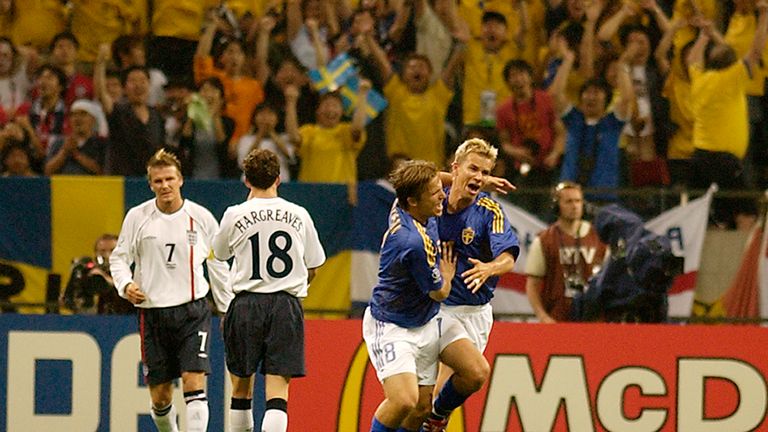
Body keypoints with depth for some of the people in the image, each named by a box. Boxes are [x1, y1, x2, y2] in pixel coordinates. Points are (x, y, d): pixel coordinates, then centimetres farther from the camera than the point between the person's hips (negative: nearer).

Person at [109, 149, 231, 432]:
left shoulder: (201, 217, 1)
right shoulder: (137, 217, 1)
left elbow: (218, 266, 11)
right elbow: (119, 258, 9)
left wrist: (227, 310, 11)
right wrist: (125, 284, -13)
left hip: (193, 310, -1)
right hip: (152, 312, 1)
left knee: (194, 382, -15)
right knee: (160, 395, 5)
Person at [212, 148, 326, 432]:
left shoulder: (235, 215, -2)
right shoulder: (298, 215, 3)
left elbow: (220, 253, 17)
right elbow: (312, 268, 12)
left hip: (246, 304, 0)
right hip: (287, 305, 0)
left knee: (241, 384, 16)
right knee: (278, 387, -6)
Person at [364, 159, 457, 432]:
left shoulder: (401, 210, -7)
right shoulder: (414, 242, -32)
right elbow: (439, 293, -14)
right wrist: (446, 275, 8)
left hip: (425, 325, 9)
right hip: (391, 329, -9)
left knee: (423, 405, 6)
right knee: (404, 400, -24)